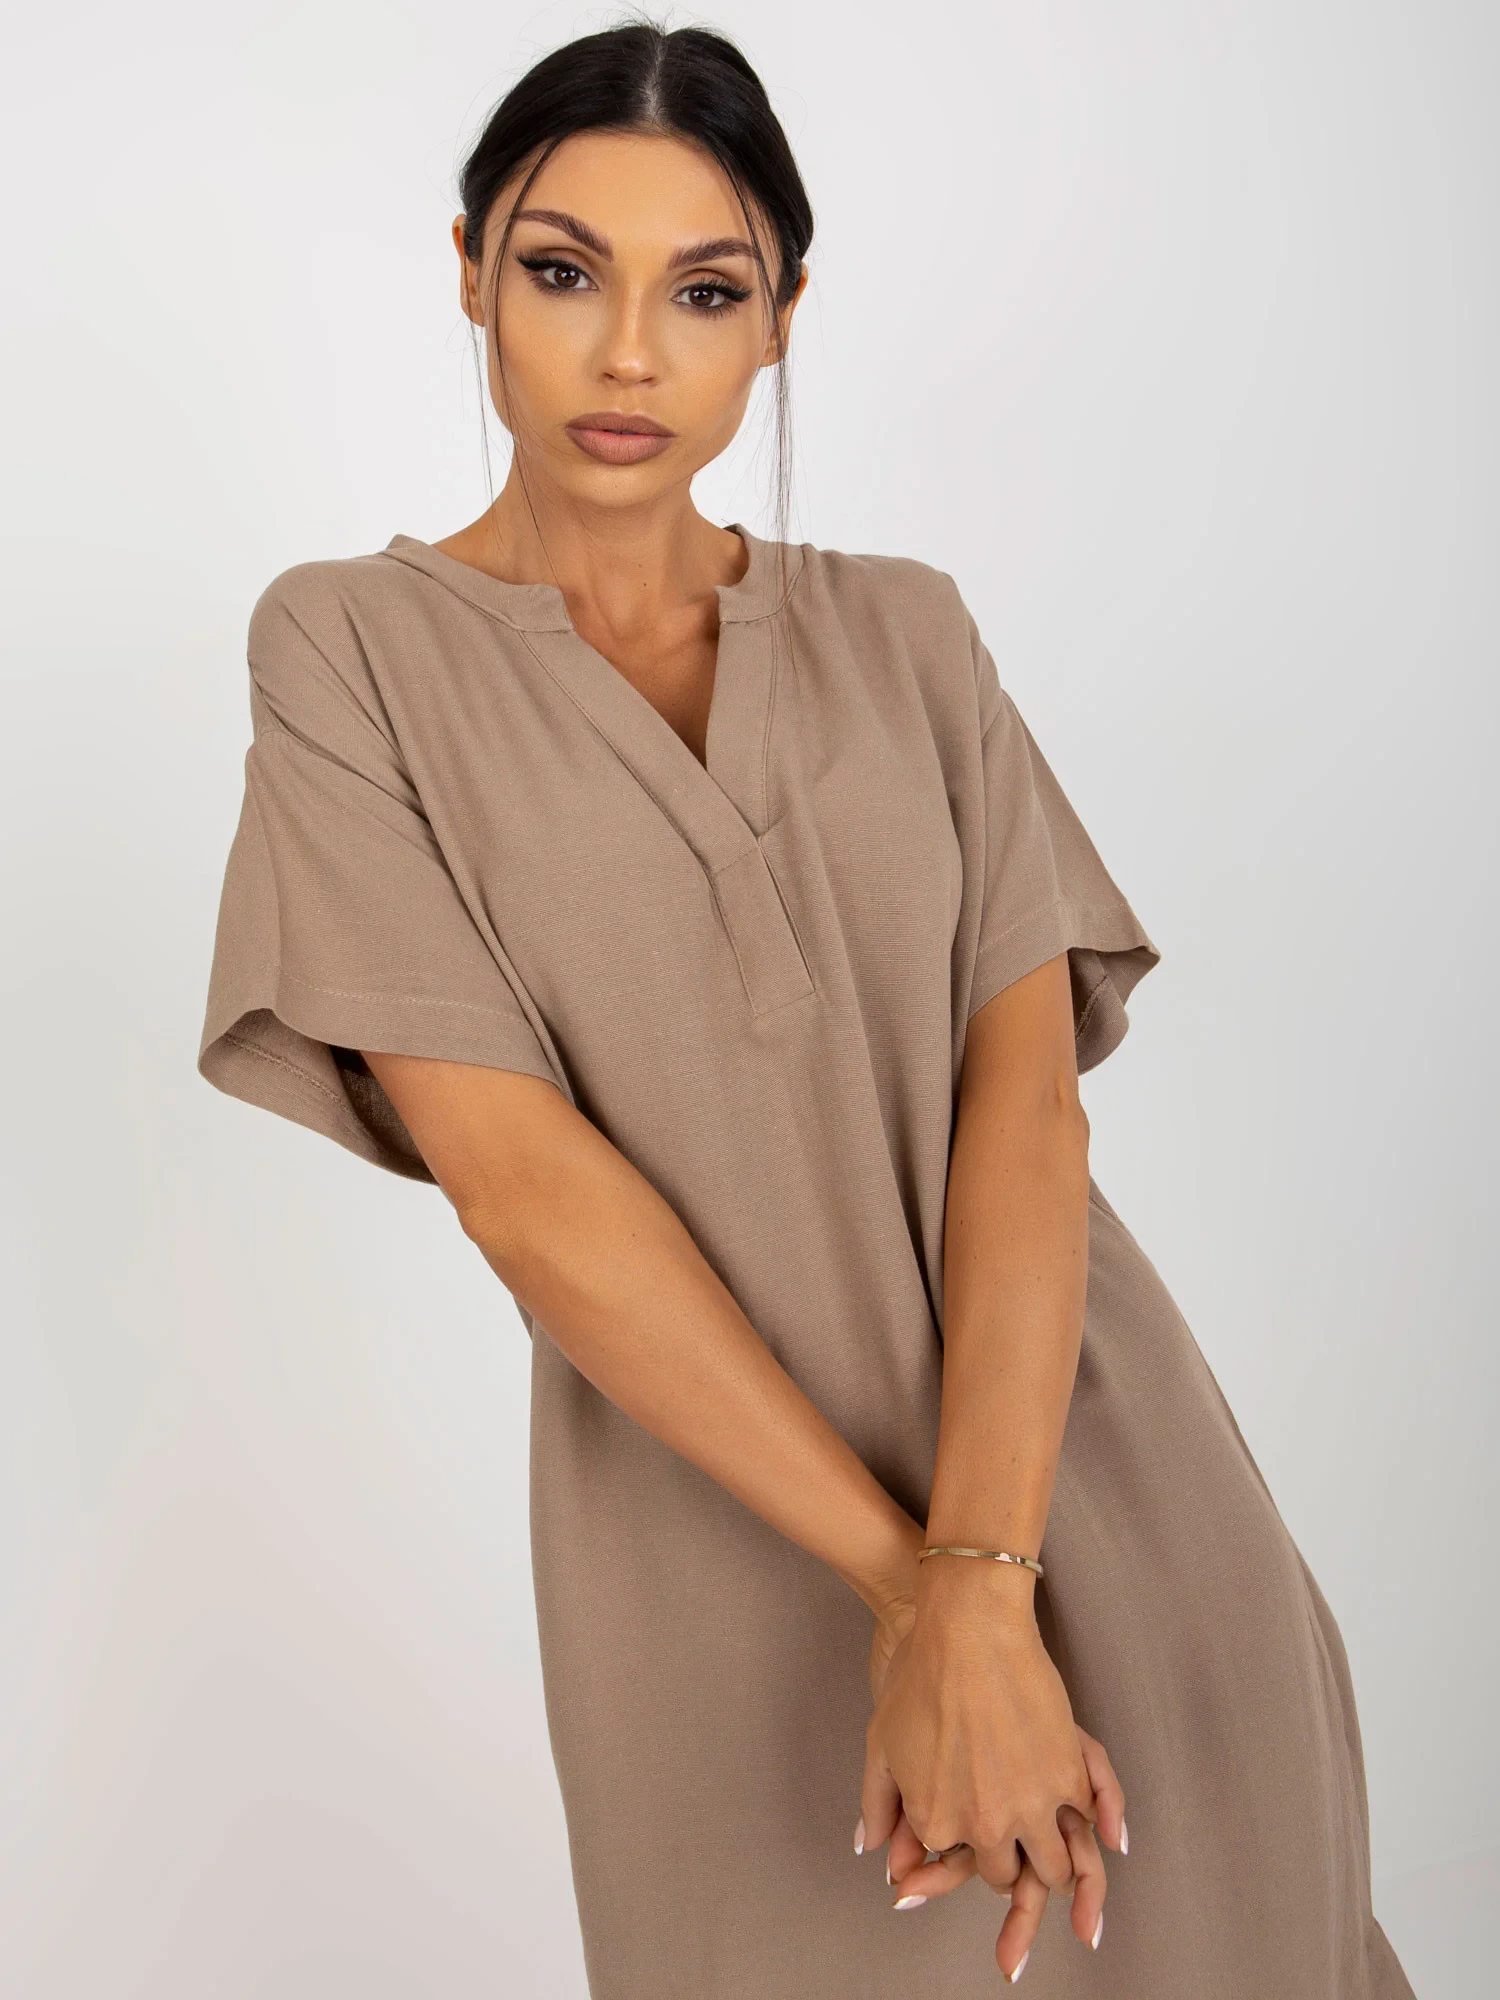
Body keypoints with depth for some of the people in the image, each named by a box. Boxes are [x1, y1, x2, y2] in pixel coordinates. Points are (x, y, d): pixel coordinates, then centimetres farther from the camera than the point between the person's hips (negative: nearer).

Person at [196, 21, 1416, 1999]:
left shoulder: (903, 630, 5)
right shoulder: (357, 647, -3)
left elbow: (1028, 1081, -7)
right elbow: (515, 1171, -12)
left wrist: (978, 1585, -21)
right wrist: (899, 1583, -16)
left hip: (1098, 1472, 3)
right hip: (728, 1525, -2)